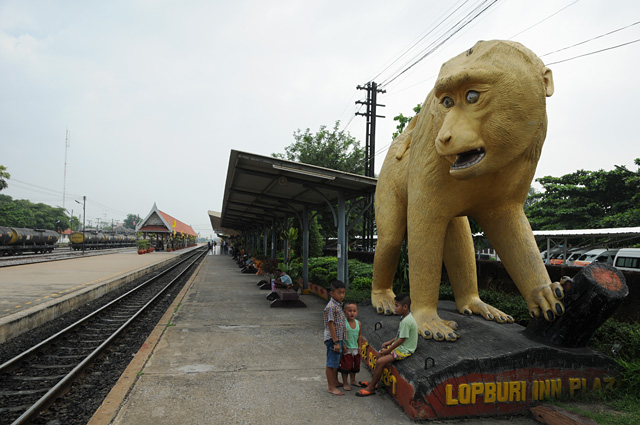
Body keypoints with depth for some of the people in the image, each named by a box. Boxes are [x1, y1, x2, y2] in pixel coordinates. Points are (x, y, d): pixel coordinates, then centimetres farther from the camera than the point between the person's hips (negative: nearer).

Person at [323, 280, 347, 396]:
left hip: (339, 338, 9)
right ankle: (331, 387, 12)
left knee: (336, 362, 22)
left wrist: (340, 341, 18)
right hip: (332, 339, -9)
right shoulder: (331, 307, -20)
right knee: (331, 363, 2)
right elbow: (331, 325, -21)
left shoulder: (339, 305, 9)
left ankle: (335, 381, 37)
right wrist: (336, 342, -21)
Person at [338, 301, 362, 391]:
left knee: (355, 365, 18)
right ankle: (345, 383, 17)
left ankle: (353, 380, 39)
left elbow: (360, 335, 10)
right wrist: (343, 346, -19)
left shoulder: (358, 323, 0)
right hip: (346, 349, -6)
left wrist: (360, 346, 7)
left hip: (355, 349, 6)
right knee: (346, 366, 2)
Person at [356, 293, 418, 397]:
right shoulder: (406, 317, 6)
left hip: (404, 350, -11)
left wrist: (388, 350, -15)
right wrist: (390, 342, 11)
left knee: (380, 362, -17)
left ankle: (371, 388, -3)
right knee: (380, 354, 16)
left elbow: (401, 339, -24)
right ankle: (374, 382, 21)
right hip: (400, 346, 11)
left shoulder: (406, 321, -26)